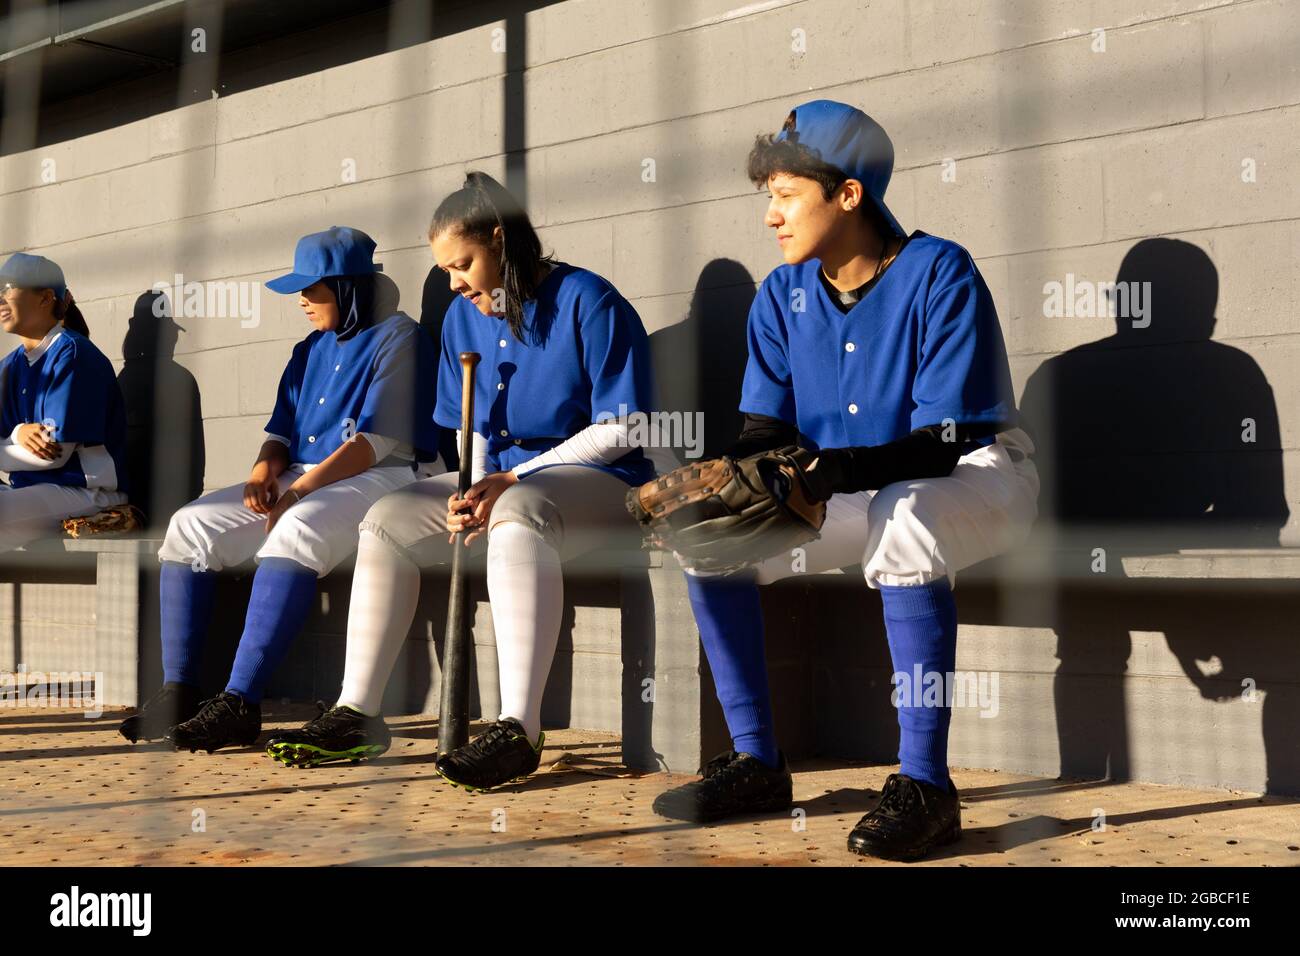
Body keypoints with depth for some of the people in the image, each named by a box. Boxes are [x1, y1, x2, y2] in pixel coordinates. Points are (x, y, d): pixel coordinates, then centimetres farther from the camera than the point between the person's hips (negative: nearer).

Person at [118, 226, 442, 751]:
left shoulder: (397, 337, -4)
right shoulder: (312, 348, 21)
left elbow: (376, 442, -14)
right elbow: (282, 428, 20)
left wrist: (298, 491, -18)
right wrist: (265, 469, -5)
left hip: (383, 478, -8)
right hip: (299, 480, 8)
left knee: (296, 530, -38)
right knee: (191, 525, -8)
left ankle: (239, 702, -39)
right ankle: (177, 692, -13)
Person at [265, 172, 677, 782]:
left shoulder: (587, 301, -11)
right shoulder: (463, 316, 11)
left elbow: (619, 430, -14)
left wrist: (510, 479, -18)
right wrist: (472, 490, -5)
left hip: (600, 481, -7)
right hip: (501, 481, 8)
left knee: (517, 512, -39)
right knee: (385, 521, -9)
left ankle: (518, 730, -43)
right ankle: (358, 714, -8)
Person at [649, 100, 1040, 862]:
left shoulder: (940, 274, -19)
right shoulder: (783, 295, -1)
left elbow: (943, 443, -25)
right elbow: (765, 434, -1)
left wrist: (833, 471, -39)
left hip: (975, 476, -6)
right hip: (850, 489, 6)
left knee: (904, 519, -39)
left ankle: (926, 785, -32)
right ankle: (757, 762, -2)